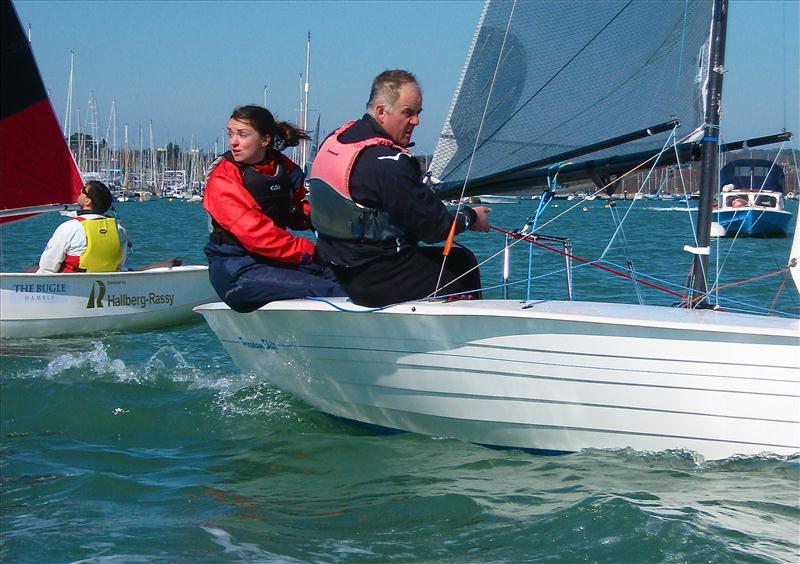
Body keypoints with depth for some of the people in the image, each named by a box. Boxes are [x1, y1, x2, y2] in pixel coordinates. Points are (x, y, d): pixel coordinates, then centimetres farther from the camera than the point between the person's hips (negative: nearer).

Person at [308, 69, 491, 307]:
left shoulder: (336, 139, 5)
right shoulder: (388, 163, -24)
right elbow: (432, 227, -17)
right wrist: (470, 218, 2)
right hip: (380, 282, -10)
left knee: (463, 259, 20)